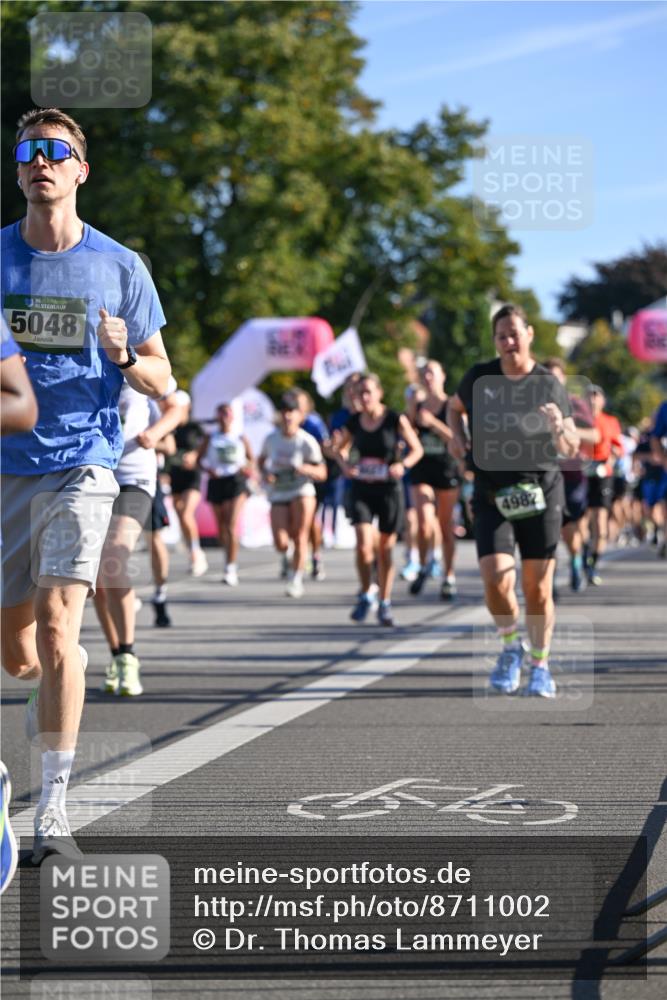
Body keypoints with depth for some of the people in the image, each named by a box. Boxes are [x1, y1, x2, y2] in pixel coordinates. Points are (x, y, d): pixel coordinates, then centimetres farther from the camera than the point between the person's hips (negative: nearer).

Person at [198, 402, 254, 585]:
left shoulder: (240, 438, 6)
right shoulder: (210, 439, 8)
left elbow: (251, 458, 14)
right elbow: (199, 459, 11)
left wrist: (248, 469, -7)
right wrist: (208, 468, -9)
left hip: (236, 481, -3)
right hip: (216, 481, 3)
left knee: (232, 525, -15)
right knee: (221, 526, 9)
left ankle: (230, 569, -18)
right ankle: (231, 561, 29)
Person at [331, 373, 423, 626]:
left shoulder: (396, 420, -7)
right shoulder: (354, 422, 2)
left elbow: (417, 449, 0)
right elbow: (341, 448, 19)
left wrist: (402, 465, -18)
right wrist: (344, 464, -2)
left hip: (389, 489, -1)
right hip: (361, 490, 1)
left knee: (385, 549, 7)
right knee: (364, 544, -15)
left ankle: (385, 603, 21)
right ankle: (366, 595, 5)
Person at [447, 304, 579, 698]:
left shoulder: (549, 385, -2)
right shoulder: (479, 377, 2)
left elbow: (571, 450, -2)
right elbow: (454, 406, 24)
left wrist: (560, 427, -24)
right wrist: (457, 436, 4)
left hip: (541, 492, -1)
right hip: (492, 495, 1)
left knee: (538, 587, 2)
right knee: (496, 578, -14)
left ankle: (540, 665, 20)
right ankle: (511, 646, 13)